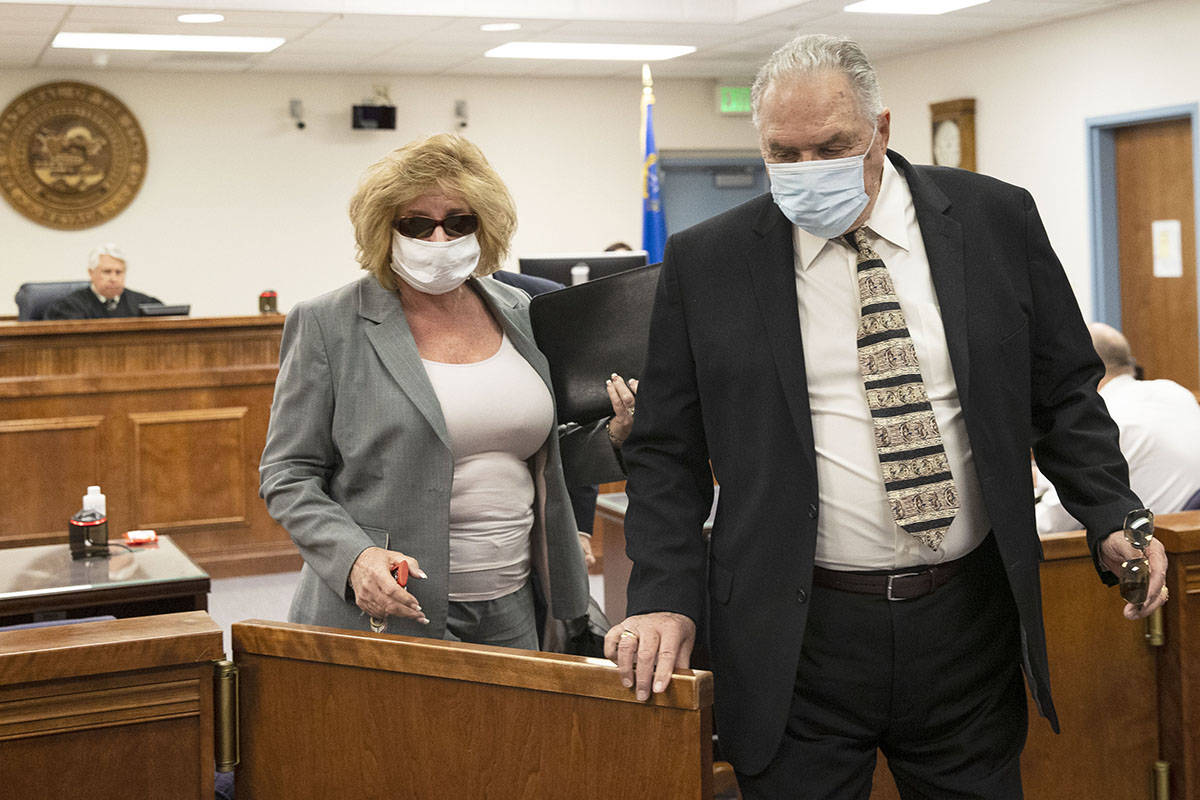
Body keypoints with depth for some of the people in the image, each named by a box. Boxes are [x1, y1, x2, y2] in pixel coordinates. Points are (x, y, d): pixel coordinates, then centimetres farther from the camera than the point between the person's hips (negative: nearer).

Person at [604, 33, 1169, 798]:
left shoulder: (996, 219, 1)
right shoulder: (708, 262, -2)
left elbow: (1063, 392, 8)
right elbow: (667, 451, 1)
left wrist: (1114, 516, -7)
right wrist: (666, 597, -10)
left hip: (969, 621, 2)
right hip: (795, 640, -1)